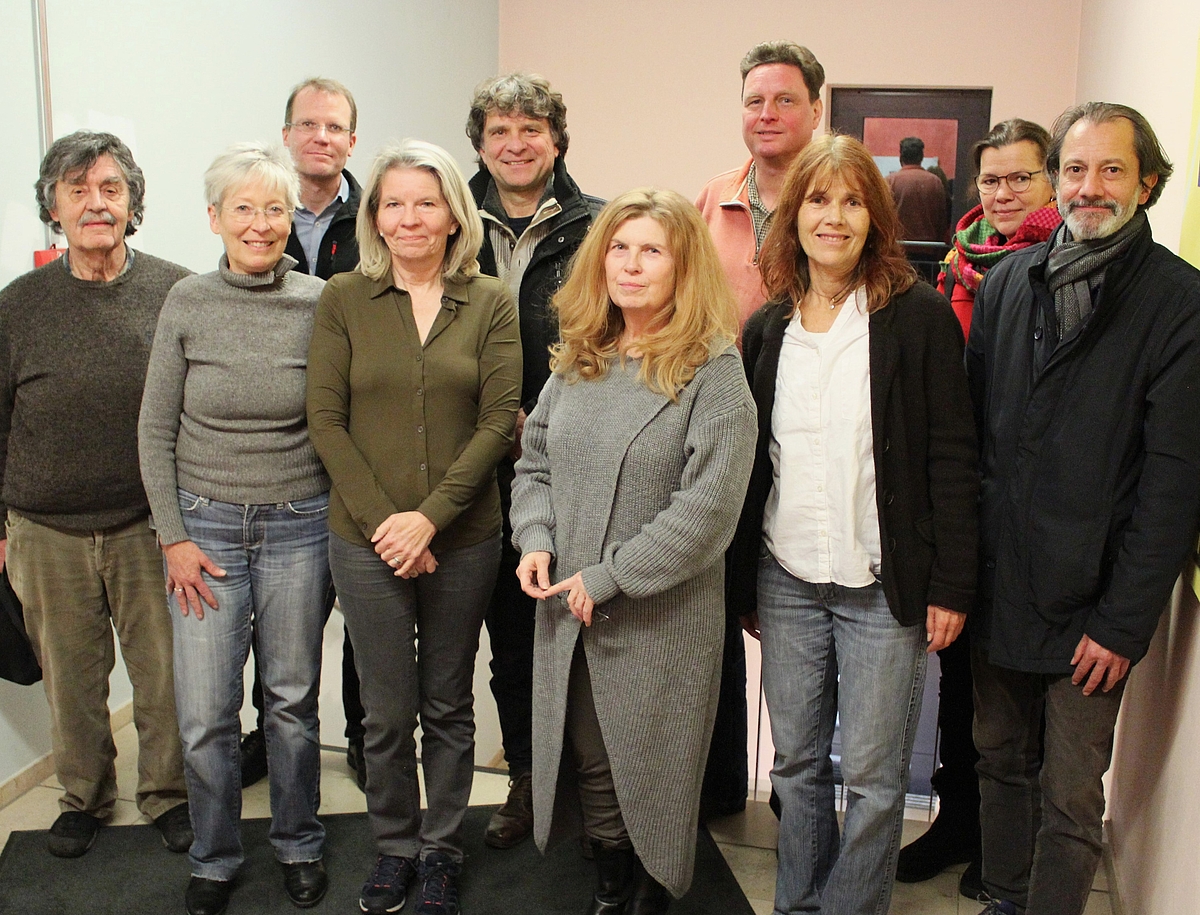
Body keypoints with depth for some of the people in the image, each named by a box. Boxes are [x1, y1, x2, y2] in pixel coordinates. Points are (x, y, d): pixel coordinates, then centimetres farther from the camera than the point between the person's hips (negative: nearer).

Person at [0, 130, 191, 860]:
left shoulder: (177, 294, -3)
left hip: (152, 527, -1)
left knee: (165, 674, 8)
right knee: (72, 677, 14)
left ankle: (168, 793, 29)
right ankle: (85, 795, 35)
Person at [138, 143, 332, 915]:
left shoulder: (321, 304, -5)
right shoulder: (188, 303, -3)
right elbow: (156, 430, 2)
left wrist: (346, 518, 1)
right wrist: (174, 538, -2)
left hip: (299, 526, 0)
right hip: (206, 525, 1)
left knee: (294, 699, 12)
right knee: (204, 714, 3)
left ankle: (299, 845, 33)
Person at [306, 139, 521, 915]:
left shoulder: (490, 303, 0)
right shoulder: (344, 299, 0)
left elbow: (499, 421, -6)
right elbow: (326, 421, -3)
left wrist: (429, 516, -14)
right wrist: (383, 518, -12)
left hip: (465, 539, 0)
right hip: (366, 541, 0)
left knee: (449, 705, 14)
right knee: (388, 712, 10)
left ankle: (442, 849, 33)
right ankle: (395, 846, 33)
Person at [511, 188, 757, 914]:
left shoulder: (712, 370, -12)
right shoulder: (578, 361, 8)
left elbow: (709, 503, -19)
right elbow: (535, 459, 14)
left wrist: (610, 577, -18)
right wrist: (536, 540, -5)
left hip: (661, 617, -5)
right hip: (569, 612, 6)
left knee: (652, 773, 10)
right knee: (589, 765, 17)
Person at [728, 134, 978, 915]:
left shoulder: (920, 317, -5)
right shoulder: (768, 328, 8)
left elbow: (952, 461, -6)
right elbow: (750, 464, 11)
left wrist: (950, 586, -9)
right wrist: (743, 582, 11)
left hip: (884, 586, -3)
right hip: (787, 581, 4)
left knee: (874, 775, 5)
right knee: (796, 761, 13)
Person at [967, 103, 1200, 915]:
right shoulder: (1008, 281, 5)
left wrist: (1125, 620, -12)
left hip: (1090, 603, -4)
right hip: (996, 584, 4)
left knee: (1071, 799, 7)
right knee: (1001, 763, 18)